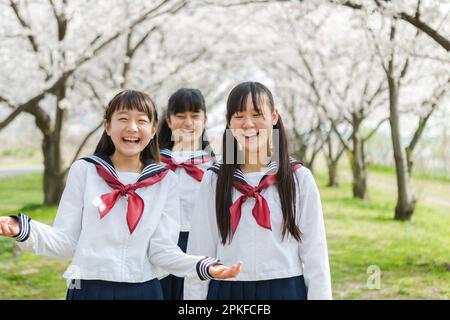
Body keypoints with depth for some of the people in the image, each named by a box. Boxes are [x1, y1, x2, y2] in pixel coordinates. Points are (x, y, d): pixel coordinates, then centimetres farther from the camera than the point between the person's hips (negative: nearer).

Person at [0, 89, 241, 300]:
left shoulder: (165, 180, 3)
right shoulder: (84, 170, 0)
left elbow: (162, 248, -3)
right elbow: (66, 241, -2)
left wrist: (202, 266, -19)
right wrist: (22, 228, -17)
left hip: (143, 290, 1)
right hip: (88, 289, 0)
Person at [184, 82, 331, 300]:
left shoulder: (299, 178, 0)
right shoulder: (213, 180, 2)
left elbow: (315, 255, 1)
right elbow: (199, 252, 3)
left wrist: (320, 296, -4)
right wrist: (194, 296, 0)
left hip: (286, 290, -1)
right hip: (227, 291, 1)